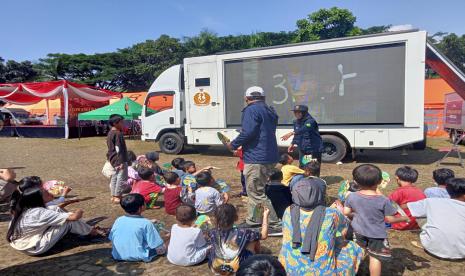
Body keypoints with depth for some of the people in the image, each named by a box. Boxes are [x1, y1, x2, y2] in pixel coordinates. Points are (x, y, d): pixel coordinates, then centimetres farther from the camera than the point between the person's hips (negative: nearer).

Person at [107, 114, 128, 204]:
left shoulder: (110, 133, 13)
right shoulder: (118, 134, -17)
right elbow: (119, 149, -20)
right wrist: (122, 162, -19)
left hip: (113, 159, 10)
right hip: (119, 160, -10)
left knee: (114, 177, 15)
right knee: (121, 178, -4)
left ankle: (113, 196, 23)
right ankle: (117, 196, 1)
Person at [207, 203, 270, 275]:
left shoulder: (212, 233, -16)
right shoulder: (241, 233, -23)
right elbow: (264, 235, -9)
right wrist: (265, 215, 0)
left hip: (216, 268, 3)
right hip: (238, 268, -2)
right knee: (254, 239, 10)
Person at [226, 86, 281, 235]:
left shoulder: (251, 110, -11)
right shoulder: (270, 111, 18)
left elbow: (248, 132, -23)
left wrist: (233, 145, -7)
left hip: (256, 158, -10)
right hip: (270, 157, 10)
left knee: (257, 194, -2)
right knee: (254, 190, 20)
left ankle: (276, 226, 1)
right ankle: (252, 221, 29)